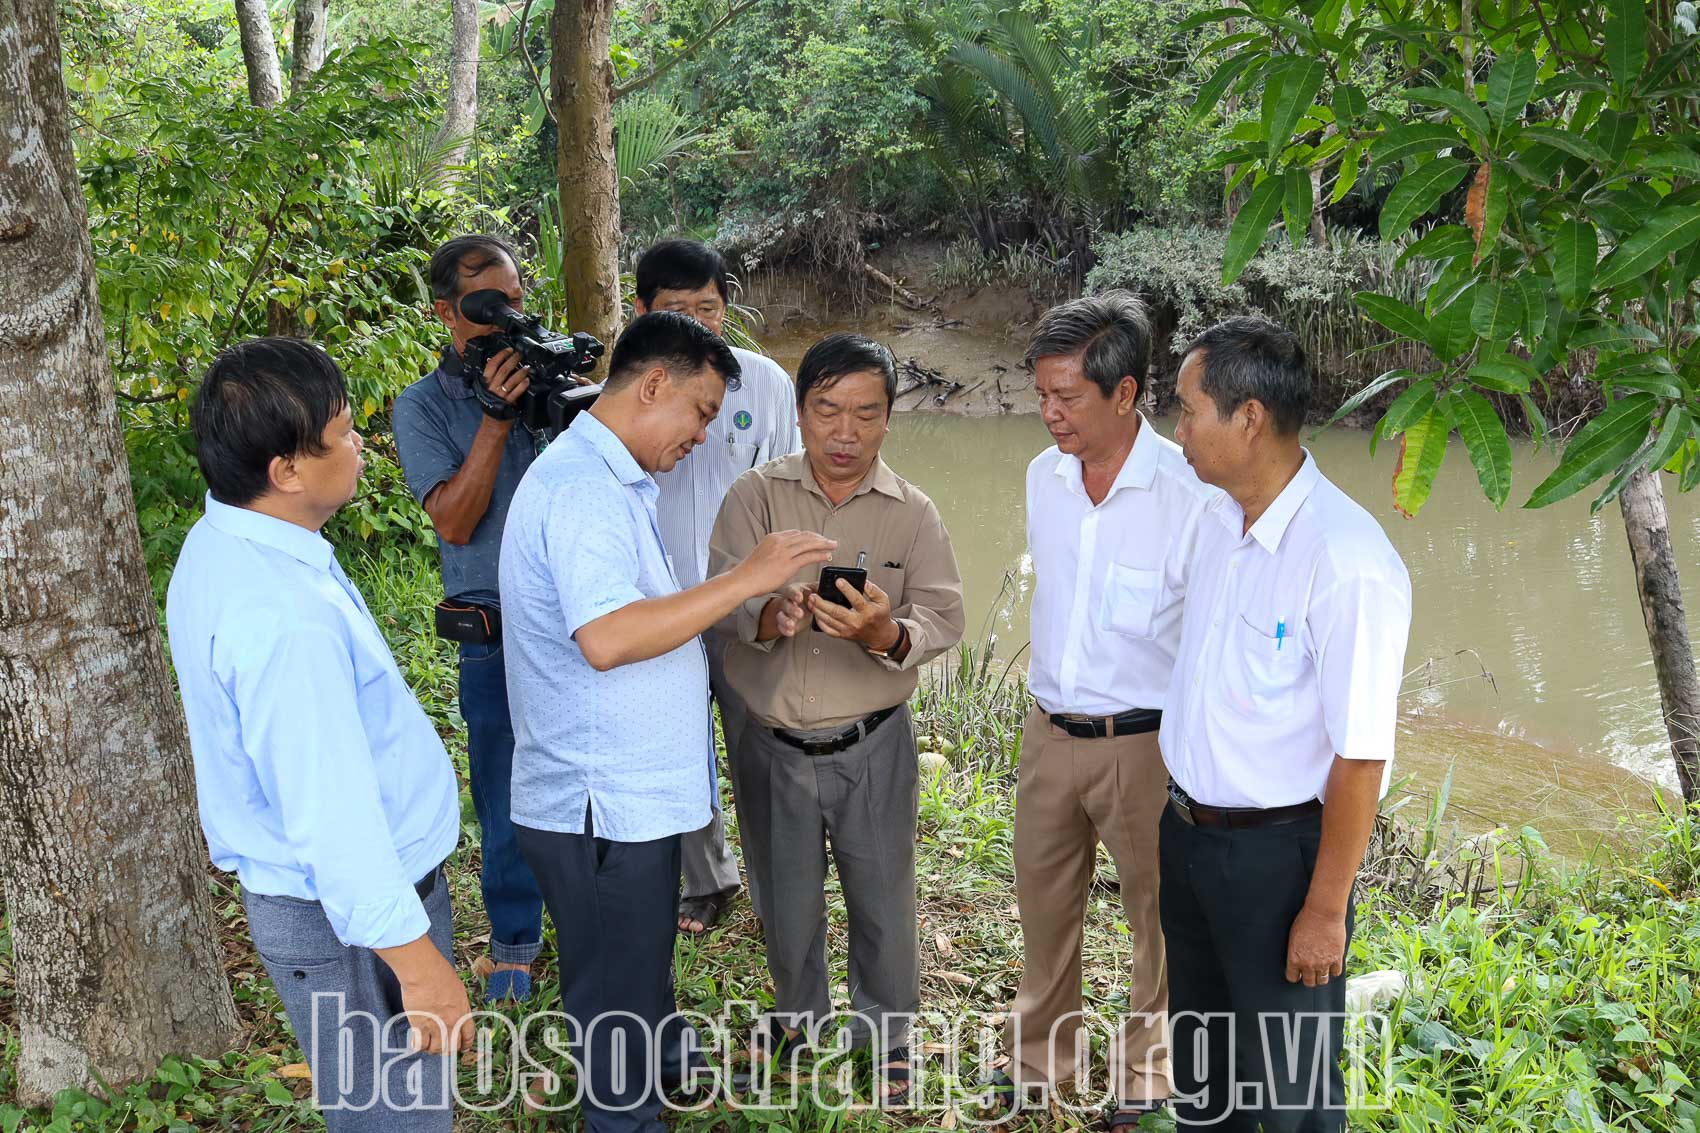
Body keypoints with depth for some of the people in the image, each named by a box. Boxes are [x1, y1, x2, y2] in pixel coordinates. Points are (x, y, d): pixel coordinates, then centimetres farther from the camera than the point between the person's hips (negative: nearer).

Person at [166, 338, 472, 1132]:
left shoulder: (223, 543, 1)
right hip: (351, 916, -10)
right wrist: (417, 963, -22)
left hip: (300, 893, 10)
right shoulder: (281, 616, -31)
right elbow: (332, 818, -29)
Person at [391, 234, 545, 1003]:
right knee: (506, 792, 9)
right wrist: (495, 418, -20)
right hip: (497, 634, -2)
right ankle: (514, 939, 29)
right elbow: (453, 521, -13)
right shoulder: (423, 406, -3)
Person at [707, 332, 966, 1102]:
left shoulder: (913, 514, -4)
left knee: (883, 900, 13)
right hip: (771, 743, 1)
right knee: (786, 897, 19)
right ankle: (798, 1011, 47)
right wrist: (773, 614, -41)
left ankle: (885, 1032, 39)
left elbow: (943, 619, -13)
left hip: (871, 745, 0)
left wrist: (884, 634, -35)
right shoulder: (754, 498, -6)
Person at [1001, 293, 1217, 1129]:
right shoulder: (1044, 476, 0)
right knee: (1043, 904, 20)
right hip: (1049, 733, 6)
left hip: (1145, 743, -6)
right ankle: (1038, 1061, 41)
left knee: (1158, 914, 13)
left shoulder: (1189, 492, -20)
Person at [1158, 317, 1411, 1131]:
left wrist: (1325, 911, -17)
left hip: (1276, 851, -7)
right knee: (1199, 1062, 25)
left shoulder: (1346, 562, -26)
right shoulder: (1216, 522, -1)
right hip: (1189, 831, 7)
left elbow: (1360, 759, -22)